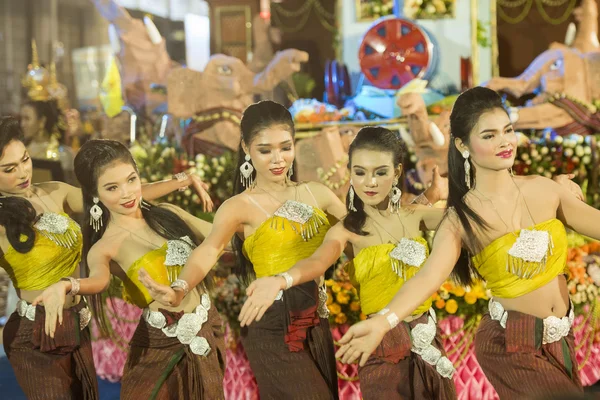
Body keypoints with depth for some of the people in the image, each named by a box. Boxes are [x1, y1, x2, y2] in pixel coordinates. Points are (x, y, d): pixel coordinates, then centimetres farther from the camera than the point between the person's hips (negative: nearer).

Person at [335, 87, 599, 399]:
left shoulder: (543, 189, -4)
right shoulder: (463, 219, -16)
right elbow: (428, 276, -30)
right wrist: (383, 321, -46)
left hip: (560, 336, 5)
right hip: (512, 345, -5)